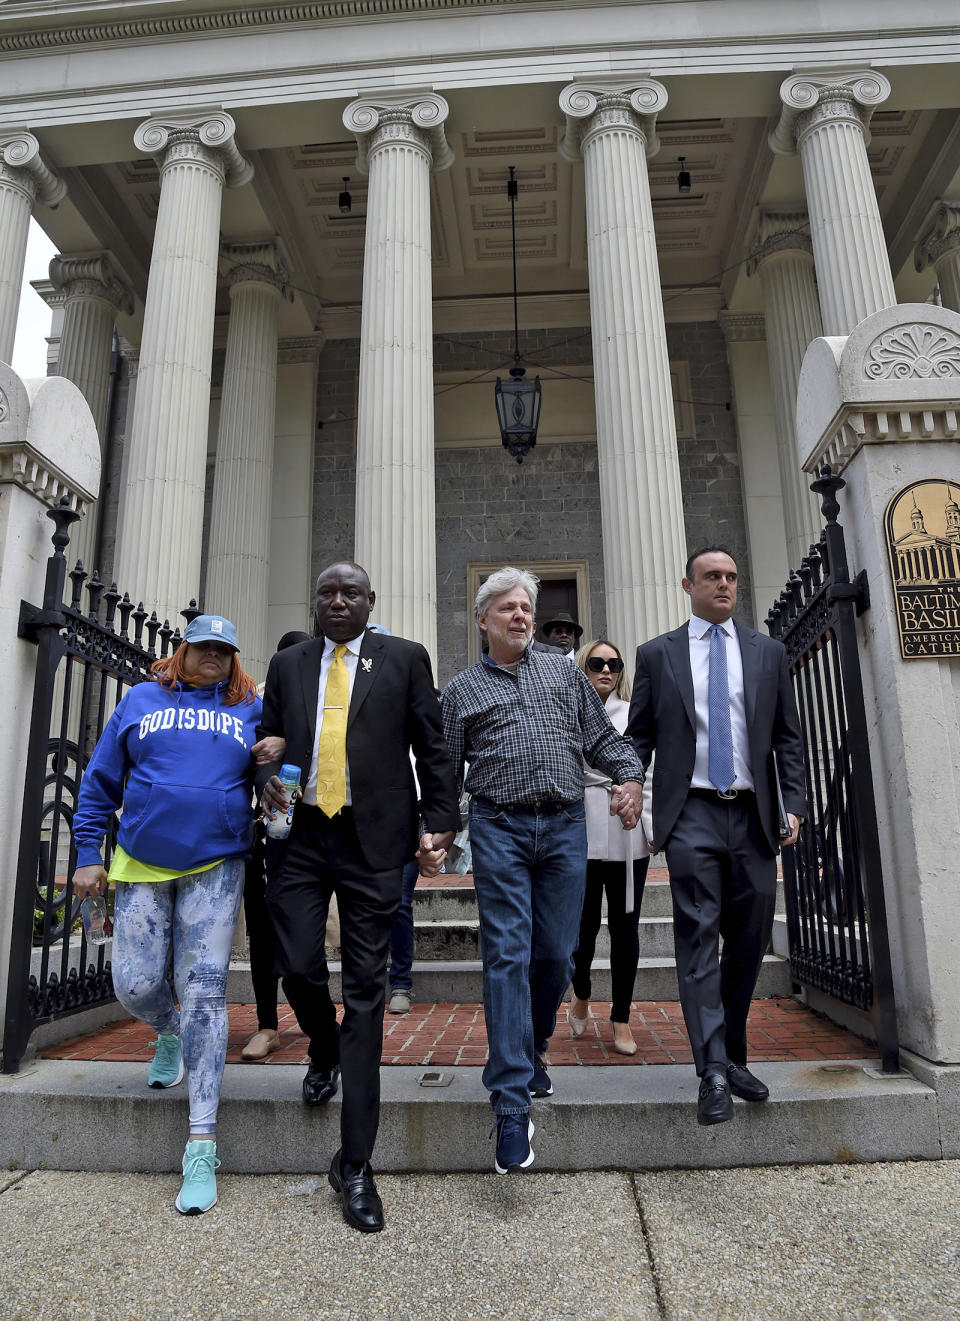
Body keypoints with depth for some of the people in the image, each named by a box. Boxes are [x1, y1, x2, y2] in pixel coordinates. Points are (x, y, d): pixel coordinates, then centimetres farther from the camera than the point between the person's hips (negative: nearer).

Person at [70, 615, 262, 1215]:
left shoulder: (250, 709, 7)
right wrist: (89, 853, 7)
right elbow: (101, 780, 11)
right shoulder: (141, 701, 8)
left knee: (204, 991, -5)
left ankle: (203, 1144, 1)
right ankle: (170, 1034, 38)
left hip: (215, 868, -1)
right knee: (135, 985, 0)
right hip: (142, 865, 2)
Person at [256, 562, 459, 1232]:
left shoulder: (405, 659, 4)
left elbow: (432, 748, 3)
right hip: (301, 833, 3)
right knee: (300, 970, -1)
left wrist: (439, 823, -5)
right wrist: (269, 782, -4)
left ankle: (355, 1163, 13)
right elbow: (268, 741, 17)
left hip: (372, 839, -2)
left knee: (366, 989, 2)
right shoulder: (289, 663, 13)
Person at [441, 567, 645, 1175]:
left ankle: (534, 1050, 33)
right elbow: (446, 767, 11)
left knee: (556, 954, 6)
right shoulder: (462, 689, 10)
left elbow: (602, 736, 13)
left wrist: (630, 776, -4)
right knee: (508, 955, -7)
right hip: (499, 828, -2)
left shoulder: (565, 673, 15)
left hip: (566, 827, 2)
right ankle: (512, 1102, -1)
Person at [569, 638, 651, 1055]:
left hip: (628, 832, 2)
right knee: (586, 923, 2)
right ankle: (581, 993, 32)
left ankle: (621, 1019, 19)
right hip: (581, 829, -2)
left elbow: (645, 774, 11)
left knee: (625, 925, 5)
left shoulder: (632, 715, 11)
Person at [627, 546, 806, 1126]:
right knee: (699, 937, -7)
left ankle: (733, 1057, 26)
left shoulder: (768, 652, 12)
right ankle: (713, 1071, -1)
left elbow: (788, 737, 12)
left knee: (750, 940, 9)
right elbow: (639, 738, 7)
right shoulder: (657, 654, 6)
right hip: (692, 814, -3)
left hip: (753, 815, 3)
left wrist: (794, 804, 1)